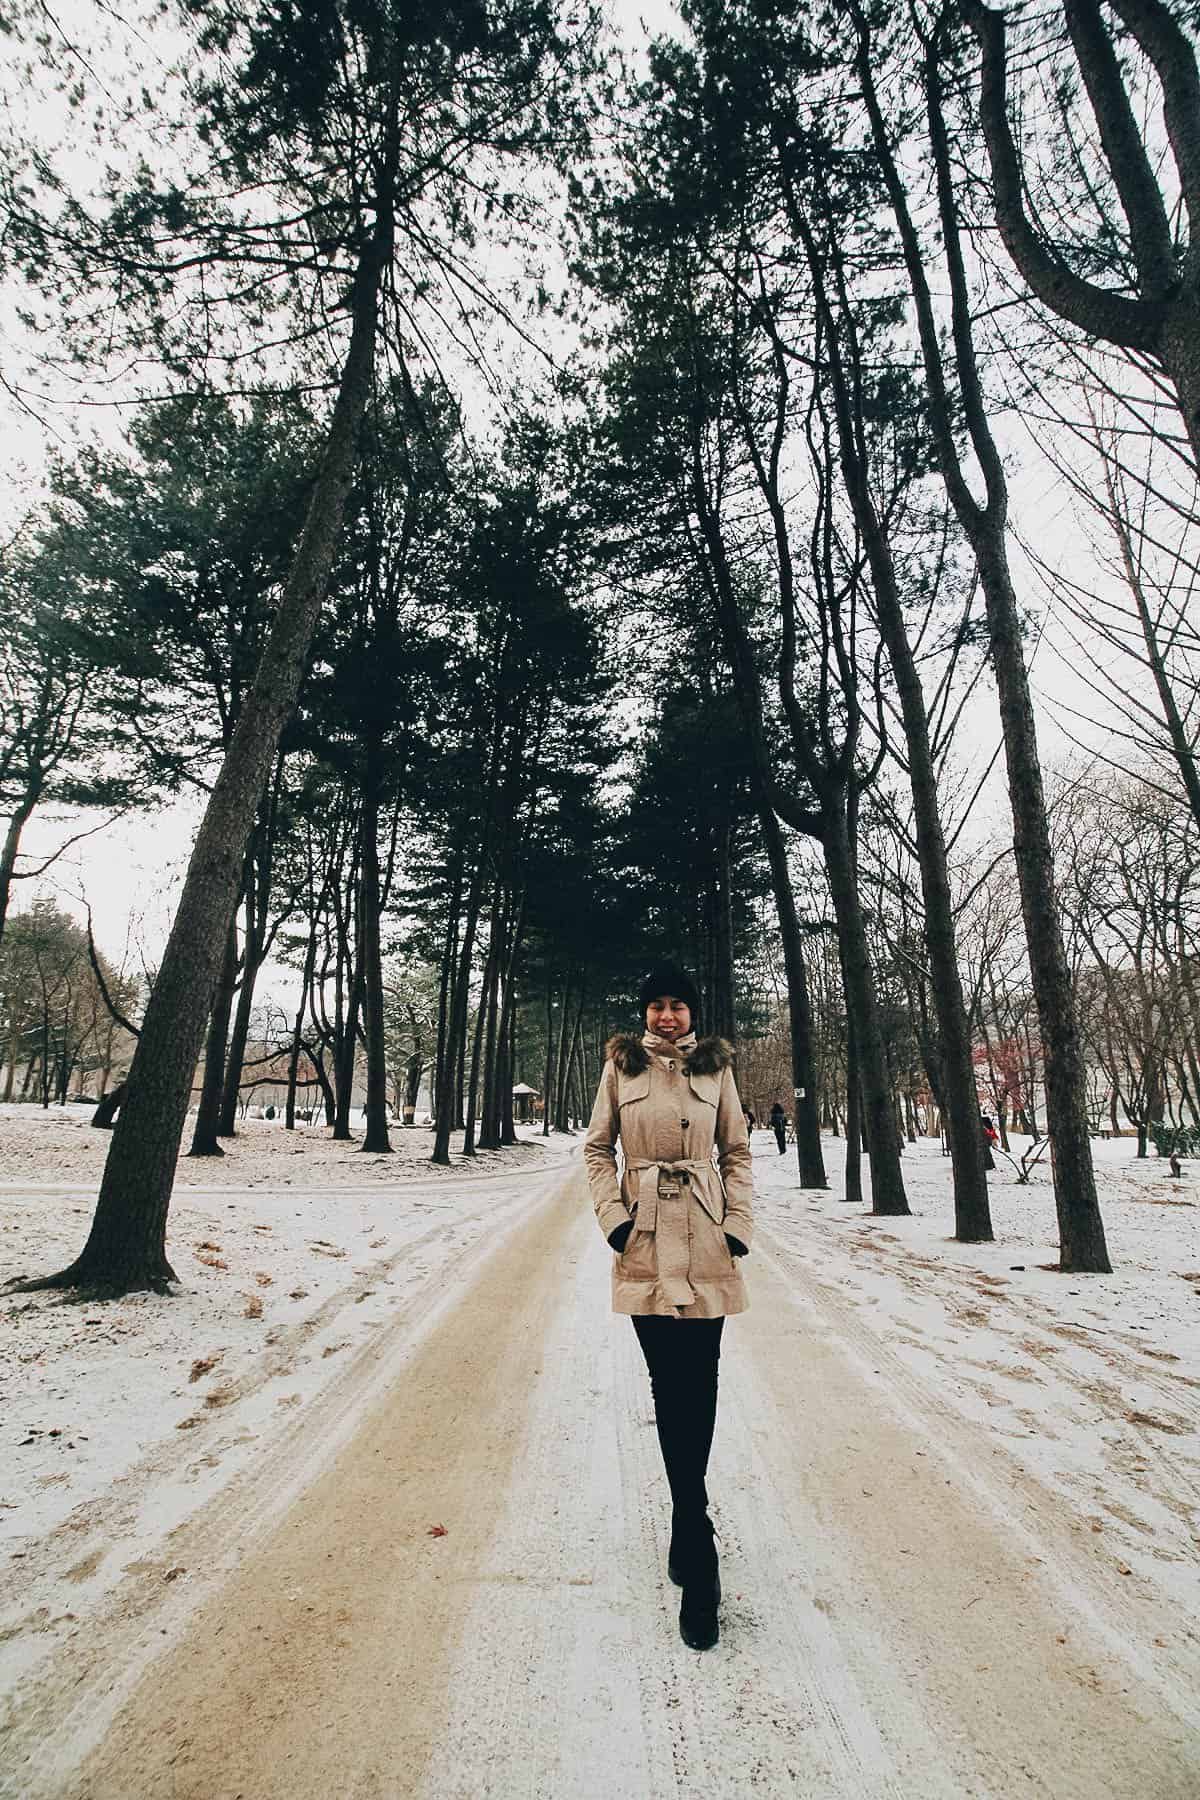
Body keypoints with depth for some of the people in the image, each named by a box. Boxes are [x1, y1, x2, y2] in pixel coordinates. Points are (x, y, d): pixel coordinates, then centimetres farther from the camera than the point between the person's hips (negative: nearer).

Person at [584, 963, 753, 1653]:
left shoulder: (716, 1068, 5)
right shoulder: (622, 1068, 3)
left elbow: (737, 1152, 10)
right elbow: (597, 1147, 7)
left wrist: (740, 1225, 1)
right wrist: (614, 1216, -4)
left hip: (706, 1244, 1)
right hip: (645, 1244, -1)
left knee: (697, 1390, 3)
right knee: (671, 1388, 3)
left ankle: (687, 1528, 26)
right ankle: (699, 1566, 14)